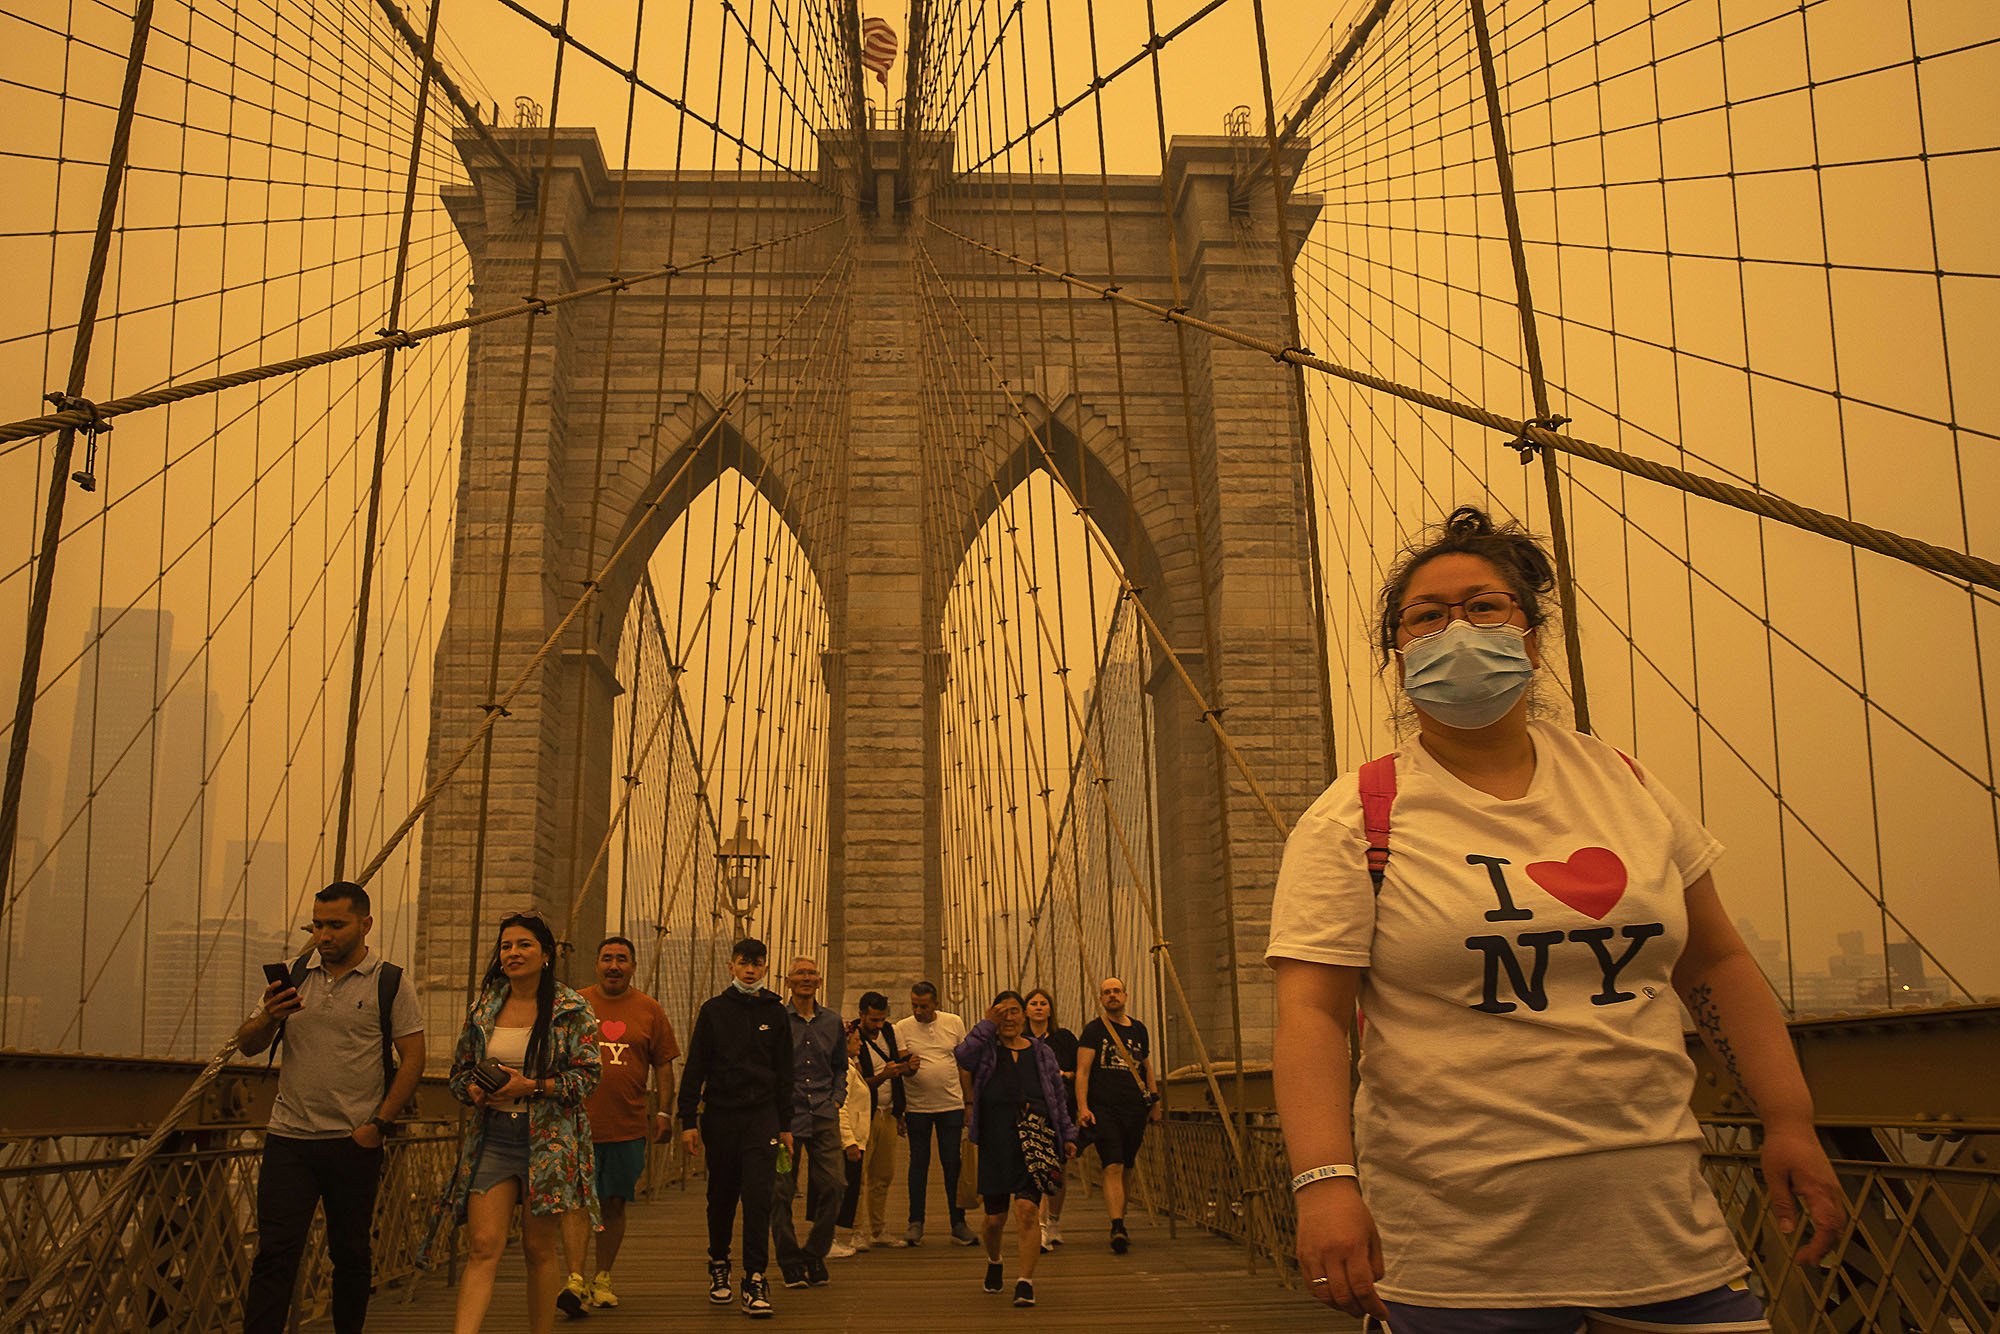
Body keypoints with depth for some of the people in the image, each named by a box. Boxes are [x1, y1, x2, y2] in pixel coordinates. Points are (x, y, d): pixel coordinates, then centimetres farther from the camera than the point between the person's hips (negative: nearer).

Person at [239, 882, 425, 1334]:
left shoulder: (391, 983, -2)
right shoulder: (294, 976, 8)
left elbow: (413, 1058, -4)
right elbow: (247, 1045, 8)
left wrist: (378, 1124, -10)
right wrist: (268, 1018, -14)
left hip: (353, 1143, -2)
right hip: (288, 1138, 2)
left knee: (351, 1253, 9)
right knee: (274, 1253, -2)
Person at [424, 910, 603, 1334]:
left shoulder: (571, 1010, -2)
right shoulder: (483, 1009, 9)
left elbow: (587, 1075, -6)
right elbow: (458, 1072, 16)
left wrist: (530, 1086, -16)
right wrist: (473, 1089, -6)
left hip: (548, 1140, -2)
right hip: (492, 1137, 3)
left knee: (538, 1248, 6)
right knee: (482, 1247, -8)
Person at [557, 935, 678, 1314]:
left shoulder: (649, 1010, 6)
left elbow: (663, 1065, 10)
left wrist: (662, 1111, 2)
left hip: (628, 1126, 1)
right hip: (578, 1123, -1)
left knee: (613, 1204, 9)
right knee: (577, 1201, -8)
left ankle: (603, 1278, 21)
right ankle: (575, 1280, -10)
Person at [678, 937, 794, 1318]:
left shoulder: (775, 1012, 6)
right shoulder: (713, 1010, 3)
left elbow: (784, 1073, 10)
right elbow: (695, 1068, 3)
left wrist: (785, 1125, 8)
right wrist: (688, 1120, -3)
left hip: (762, 1115, 0)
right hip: (720, 1115, 0)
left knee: (759, 1198, -9)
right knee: (721, 1197, 10)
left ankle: (755, 1280, -4)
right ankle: (718, 1266, 30)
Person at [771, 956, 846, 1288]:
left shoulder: (832, 1022, 12)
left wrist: (837, 1098, 9)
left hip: (823, 1115, 3)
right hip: (786, 1114, -3)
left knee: (831, 1185, -4)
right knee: (781, 1190, -2)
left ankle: (815, 1255, 13)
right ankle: (790, 1261, 12)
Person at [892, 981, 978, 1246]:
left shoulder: (954, 1023, 3)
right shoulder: (902, 1028, -1)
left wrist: (969, 1101, 8)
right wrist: (909, 1068, -26)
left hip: (951, 1104, 1)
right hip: (917, 1106, -1)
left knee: (952, 1164, 4)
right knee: (919, 1163, 5)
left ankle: (958, 1223, 13)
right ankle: (915, 1224, 13)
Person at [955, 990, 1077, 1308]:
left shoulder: (1042, 1052, 14)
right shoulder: (986, 1049, 6)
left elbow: (1058, 1097, 18)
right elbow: (963, 1057, -18)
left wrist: (1067, 1135, 14)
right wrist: (987, 1025, -12)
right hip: (995, 1144, 0)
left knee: (1027, 1209, -16)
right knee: (995, 1218, 8)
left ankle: (1025, 1283, -12)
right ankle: (994, 1262, 39)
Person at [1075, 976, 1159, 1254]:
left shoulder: (1139, 1029, 15)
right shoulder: (1093, 1030, 1)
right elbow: (1082, 1071, -5)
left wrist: (1155, 1101, 20)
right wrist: (1082, 1107, -14)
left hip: (1134, 1108, 4)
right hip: (1103, 1108, -4)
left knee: (1126, 1170, 11)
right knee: (1113, 1168, -14)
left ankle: (1120, 1224, 23)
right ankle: (1117, 1228, -18)